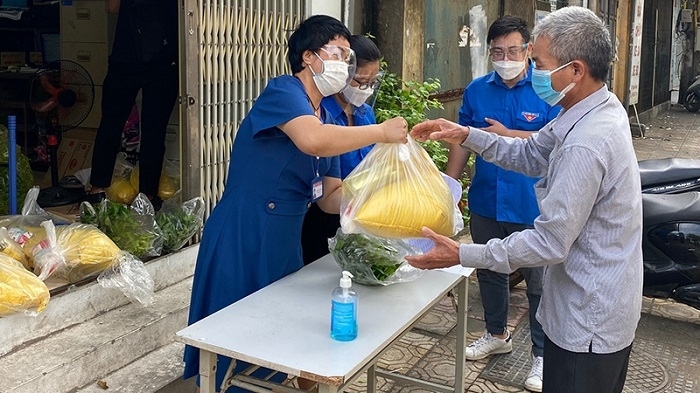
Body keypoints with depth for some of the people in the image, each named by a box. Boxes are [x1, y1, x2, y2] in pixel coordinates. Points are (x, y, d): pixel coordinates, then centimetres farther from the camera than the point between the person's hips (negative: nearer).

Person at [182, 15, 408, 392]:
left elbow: (331, 198, 10)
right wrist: (381, 132, -22)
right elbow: (312, 141, -35)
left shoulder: (325, 120, 12)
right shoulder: (283, 90, -13)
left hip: (284, 245, 8)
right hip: (241, 243, -8)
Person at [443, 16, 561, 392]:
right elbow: (462, 140, 7)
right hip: (486, 203, 5)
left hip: (533, 206, -5)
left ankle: (543, 355, 21)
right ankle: (496, 334, 42)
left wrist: (507, 135, -19)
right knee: (489, 272, 20)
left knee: (539, 281, 5)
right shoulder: (477, 89, 3)